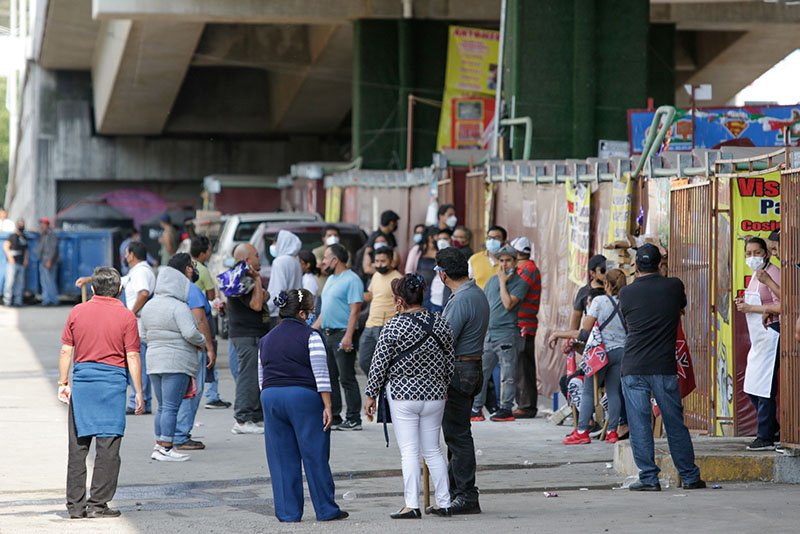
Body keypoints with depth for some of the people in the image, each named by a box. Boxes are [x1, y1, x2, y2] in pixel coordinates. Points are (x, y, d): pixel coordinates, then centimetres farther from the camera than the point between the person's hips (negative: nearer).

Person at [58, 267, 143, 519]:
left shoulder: (77, 312, 5)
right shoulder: (126, 317, -4)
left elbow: (66, 351, 5)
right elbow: (132, 357, -6)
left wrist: (63, 382, 14)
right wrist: (139, 393, -1)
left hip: (81, 378, 3)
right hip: (112, 381, -3)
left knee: (78, 445, 8)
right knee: (108, 445, 1)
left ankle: (75, 504, 10)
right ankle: (98, 504, 0)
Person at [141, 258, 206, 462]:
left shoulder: (149, 306, 12)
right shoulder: (178, 307, -13)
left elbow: (144, 334, 18)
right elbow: (190, 332, -21)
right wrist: (202, 341, -3)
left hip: (154, 360, 8)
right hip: (176, 362, -8)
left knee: (162, 406, 15)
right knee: (171, 407, -6)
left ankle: (159, 446, 15)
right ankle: (166, 448, -6)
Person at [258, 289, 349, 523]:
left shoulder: (266, 340, 14)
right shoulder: (309, 336, -5)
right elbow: (321, 374, -11)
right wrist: (327, 406, -9)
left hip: (270, 398, 5)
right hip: (303, 398, -5)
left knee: (283, 459, 8)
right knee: (315, 456, 2)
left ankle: (288, 512, 7)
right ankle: (326, 510, 7)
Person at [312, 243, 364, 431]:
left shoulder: (351, 280, -11)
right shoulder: (331, 279, 18)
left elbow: (355, 310, -18)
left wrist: (348, 336, -24)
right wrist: (313, 329, 19)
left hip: (342, 335, -9)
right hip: (327, 334, 9)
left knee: (347, 378, -6)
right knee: (330, 378, 10)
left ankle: (353, 419, -3)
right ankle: (333, 417, 16)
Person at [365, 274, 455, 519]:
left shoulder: (394, 327, -12)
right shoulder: (441, 324, 2)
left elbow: (379, 365, -9)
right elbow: (450, 363, 9)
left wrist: (371, 395, 0)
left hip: (402, 395, -5)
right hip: (434, 395, 5)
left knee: (409, 451, -1)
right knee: (432, 450, 13)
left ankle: (412, 505, -4)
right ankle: (444, 502, 14)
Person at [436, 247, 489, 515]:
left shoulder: (461, 301, -19)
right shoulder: (478, 294, 13)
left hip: (458, 371, -10)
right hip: (473, 368, 10)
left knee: (458, 435, -5)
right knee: (457, 434, 16)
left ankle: (466, 497, -3)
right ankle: (453, 492, 23)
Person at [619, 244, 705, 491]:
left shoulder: (626, 293, -1)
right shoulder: (674, 286, 1)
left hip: (633, 367, -1)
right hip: (665, 367, 1)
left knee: (639, 424, 2)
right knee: (675, 424, 10)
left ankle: (649, 478, 0)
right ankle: (689, 477, 15)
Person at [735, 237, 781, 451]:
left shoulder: (772, 273, -13)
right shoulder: (755, 275, 16)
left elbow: (780, 306, -22)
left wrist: (751, 308, -17)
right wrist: (744, 305, 9)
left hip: (770, 334, -10)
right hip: (758, 337, 10)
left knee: (763, 388, -8)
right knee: (751, 388, 12)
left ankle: (765, 437, -2)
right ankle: (773, 430, 22)